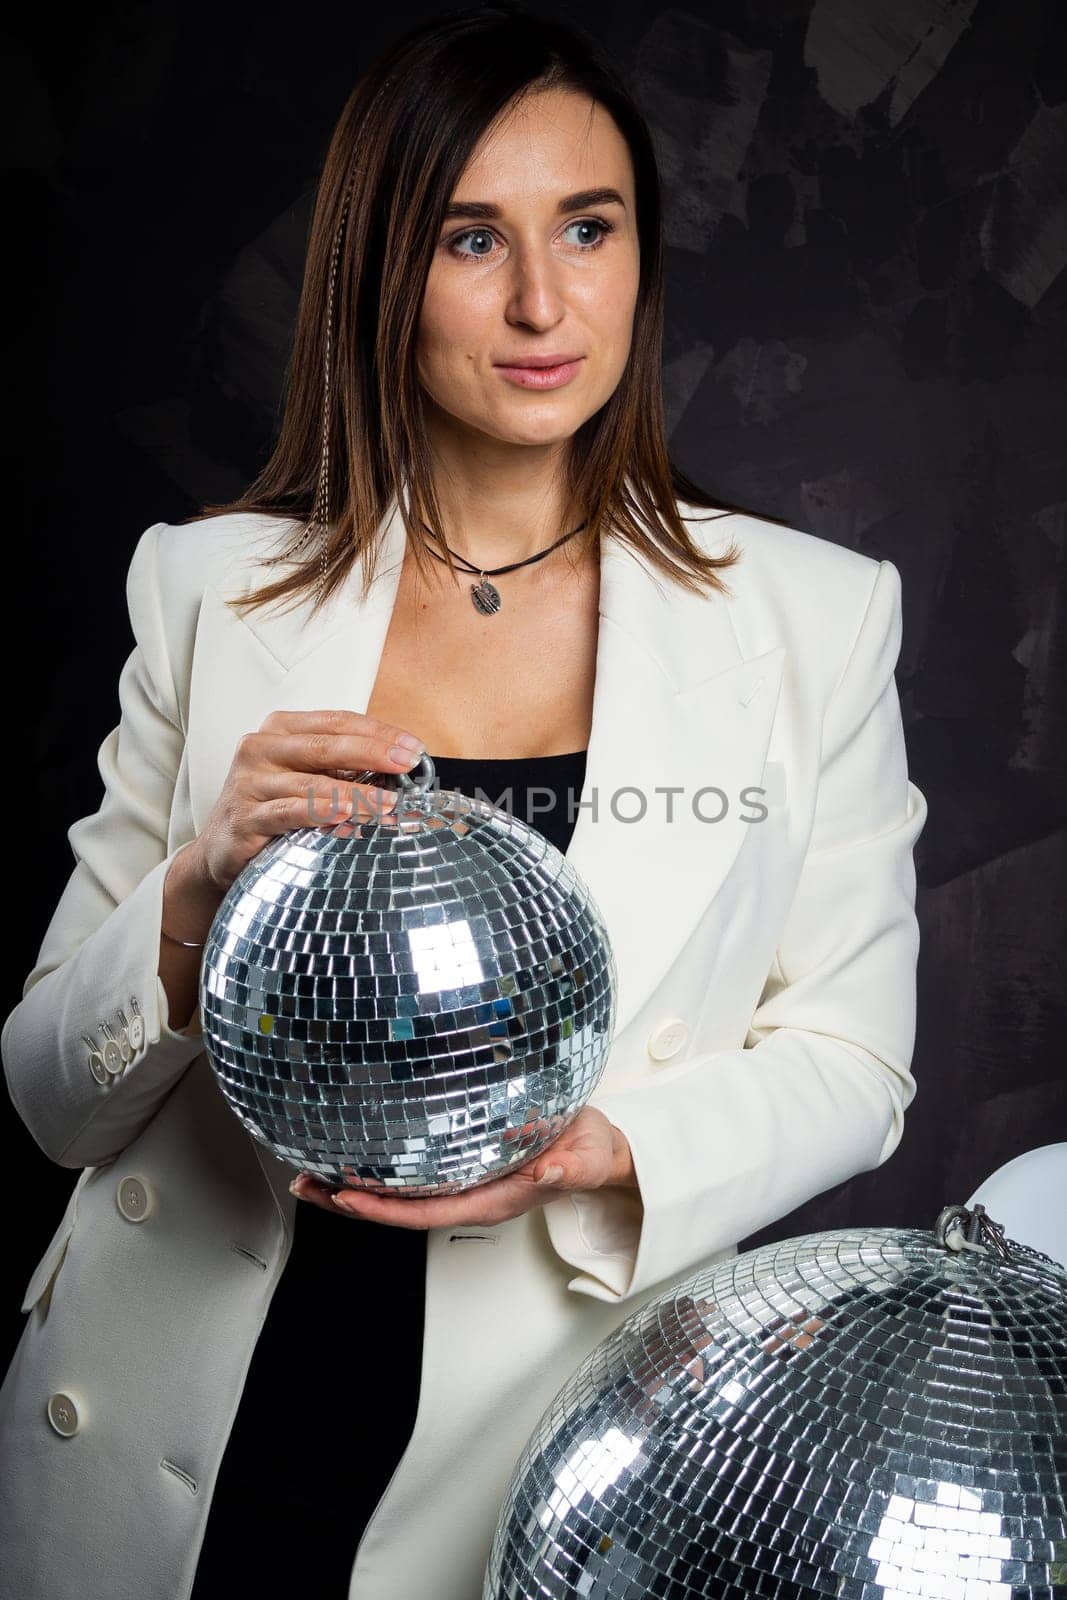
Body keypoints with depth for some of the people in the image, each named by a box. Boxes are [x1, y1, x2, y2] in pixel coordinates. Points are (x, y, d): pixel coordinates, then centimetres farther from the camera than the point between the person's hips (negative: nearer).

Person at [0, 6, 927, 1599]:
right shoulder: (210, 587, -3)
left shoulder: (814, 614, -5)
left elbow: (850, 1061, -2)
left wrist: (596, 1150, -20)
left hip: (557, 1457, 0)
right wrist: (198, 897, -21)